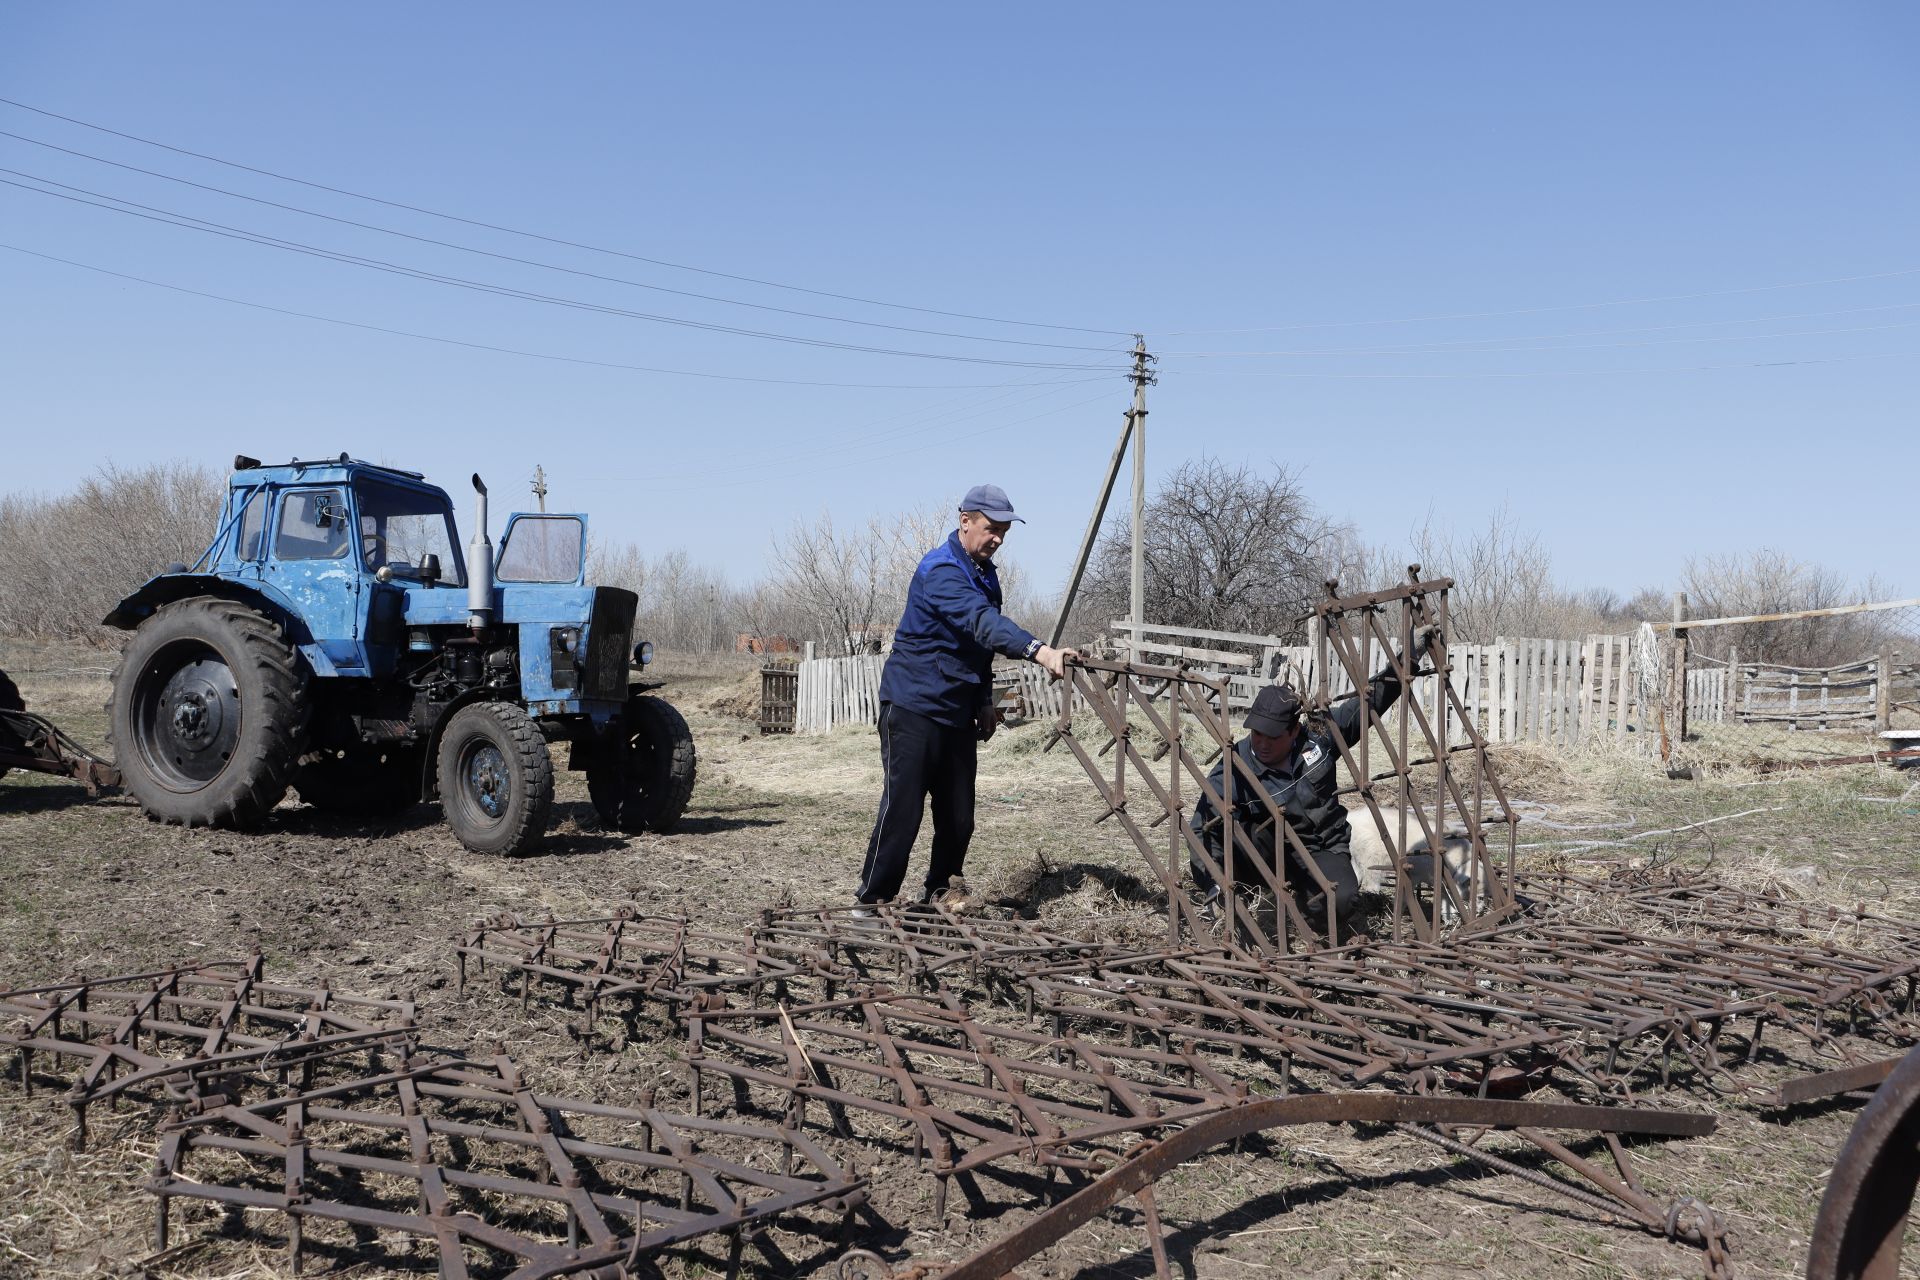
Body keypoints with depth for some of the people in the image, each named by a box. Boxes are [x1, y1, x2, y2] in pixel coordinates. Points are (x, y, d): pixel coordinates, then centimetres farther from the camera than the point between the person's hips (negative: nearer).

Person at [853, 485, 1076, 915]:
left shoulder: (986, 575, 13)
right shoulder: (940, 571, -18)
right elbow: (983, 622, -35)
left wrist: (984, 701, 17)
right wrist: (1039, 650, -47)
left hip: (957, 712, 8)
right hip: (913, 705, -8)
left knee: (959, 818, 8)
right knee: (901, 810, -9)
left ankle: (938, 899, 23)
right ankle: (870, 902, 3)